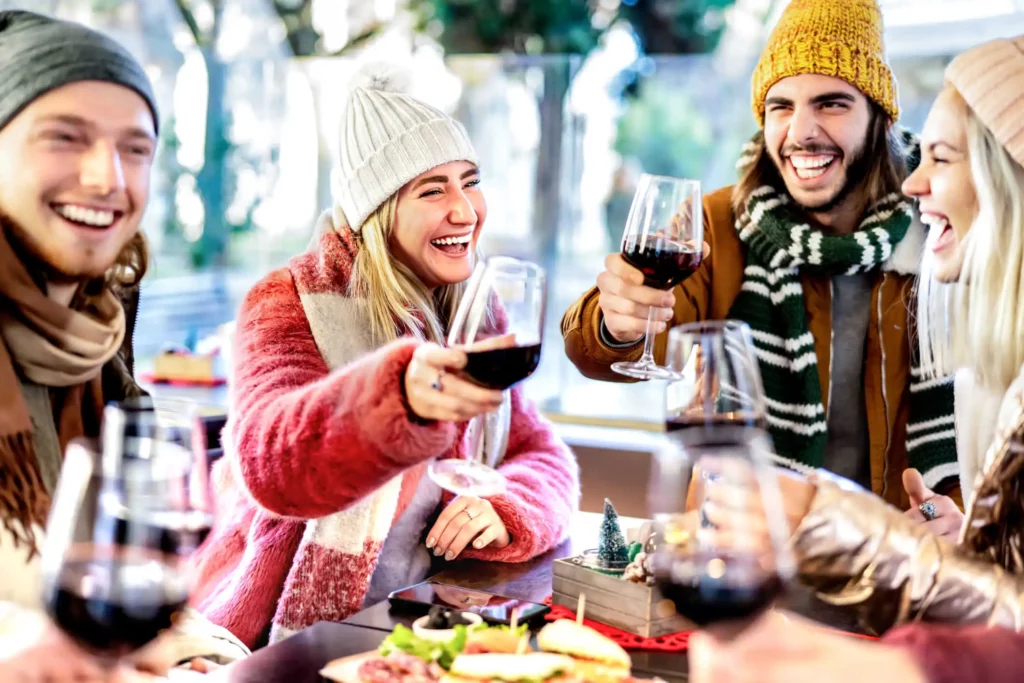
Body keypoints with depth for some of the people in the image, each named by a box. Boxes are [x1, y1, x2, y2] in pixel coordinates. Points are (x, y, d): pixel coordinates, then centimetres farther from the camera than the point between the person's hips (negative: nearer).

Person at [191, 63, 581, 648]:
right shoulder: (290, 303, -11)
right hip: (290, 640, -5)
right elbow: (271, 466, -30)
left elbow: (540, 455, 7)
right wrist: (399, 393, -49)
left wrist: (504, 510, -17)